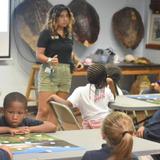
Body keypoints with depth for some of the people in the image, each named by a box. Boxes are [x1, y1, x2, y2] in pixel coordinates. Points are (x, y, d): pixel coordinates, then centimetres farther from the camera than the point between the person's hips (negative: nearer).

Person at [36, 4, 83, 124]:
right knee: (44, 110, -11)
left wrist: (77, 61, 3)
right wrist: (49, 60, -27)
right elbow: (39, 55, -8)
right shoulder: (46, 33, -6)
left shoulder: (69, 34, 12)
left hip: (66, 73, 6)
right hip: (49, 72, -6)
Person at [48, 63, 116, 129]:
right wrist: (111, 83, 25)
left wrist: (54, 97, 0)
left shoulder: (81, 91, -3)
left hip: (90, 125, -1)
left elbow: (68, 104, -16)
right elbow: (113, 98, 29)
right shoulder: (106, 91, 7)